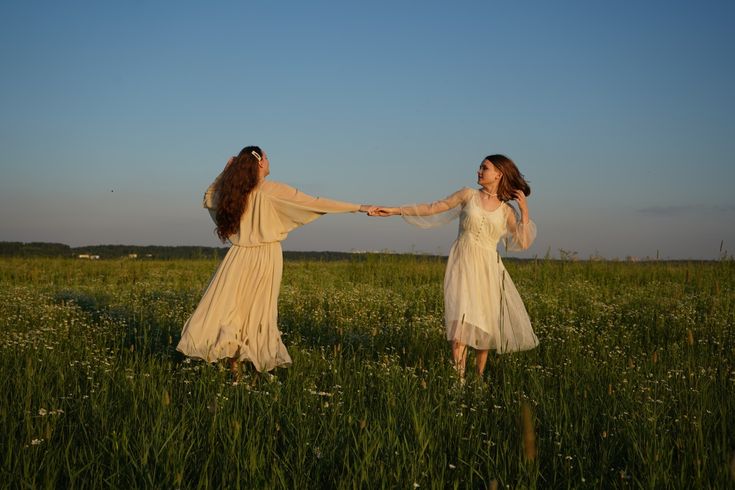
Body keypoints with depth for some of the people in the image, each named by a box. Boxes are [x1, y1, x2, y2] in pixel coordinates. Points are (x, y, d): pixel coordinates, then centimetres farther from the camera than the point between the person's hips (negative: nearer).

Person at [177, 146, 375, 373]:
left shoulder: (235, 192, 1)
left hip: (240, 256, 3)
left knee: (228, 303, 7)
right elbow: (315, 203, -13)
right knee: (259, 309, 7)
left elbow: (209, 198, 23)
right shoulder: (272, 190, -10)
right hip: (266, 255, -2)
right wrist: (359, 207, -11)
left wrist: (226, 171, 14)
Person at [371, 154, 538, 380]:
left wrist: (525, 211, -2)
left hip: (487, 269, 2)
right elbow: (433, 208, 6)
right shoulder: (468, 195, 6)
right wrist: (395, 210, 1)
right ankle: (459, 378, -17)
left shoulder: (506, 211, 8)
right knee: (461, 320, -14)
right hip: (463, 264, -2)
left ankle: (480, 376, 19)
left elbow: (523, 243, 3)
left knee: (485, 324, 4)